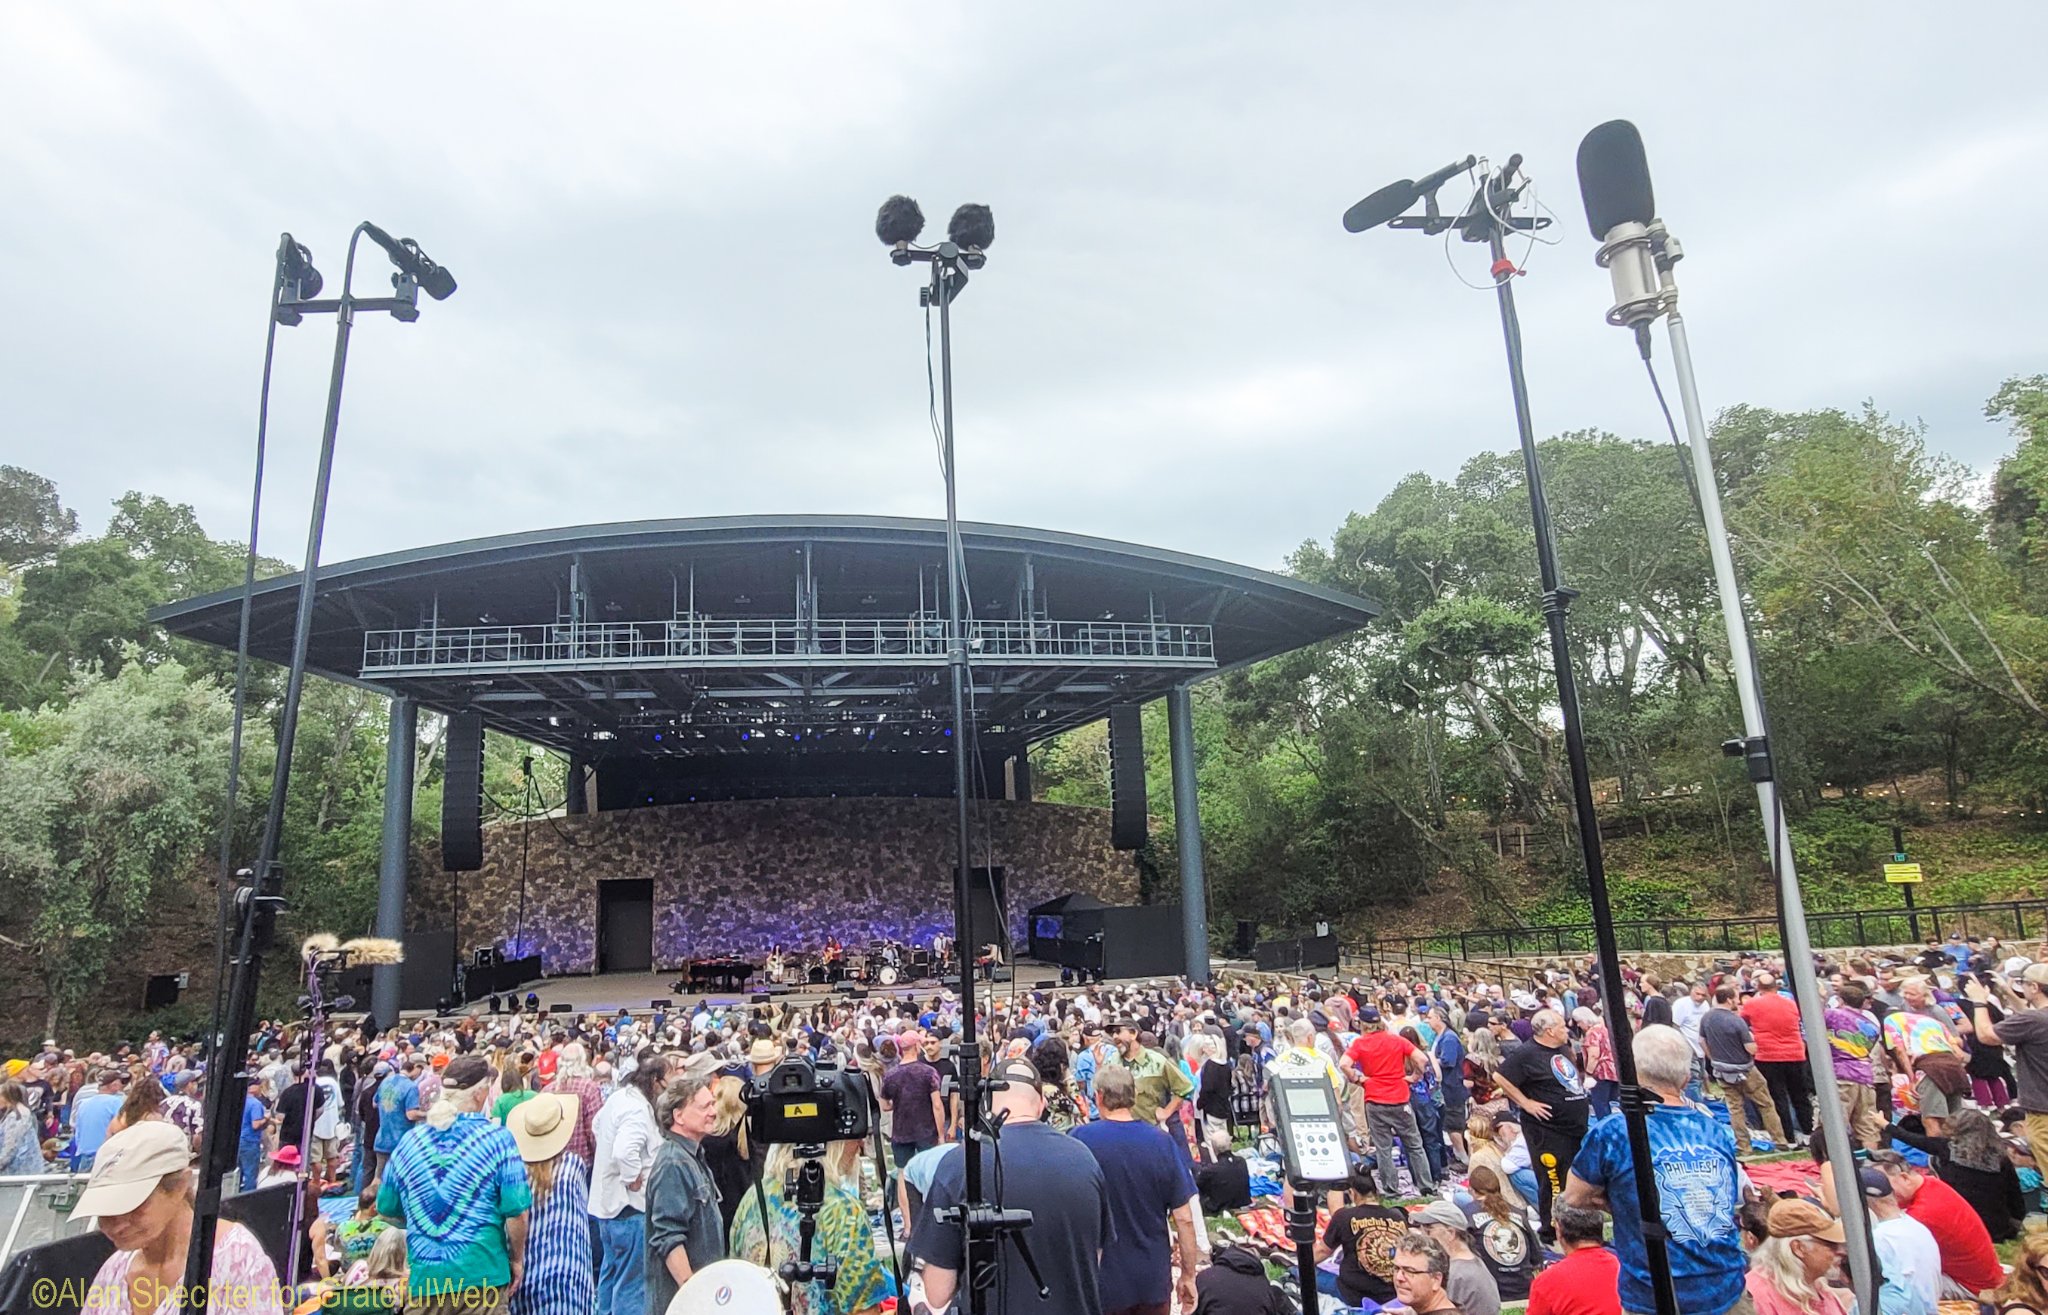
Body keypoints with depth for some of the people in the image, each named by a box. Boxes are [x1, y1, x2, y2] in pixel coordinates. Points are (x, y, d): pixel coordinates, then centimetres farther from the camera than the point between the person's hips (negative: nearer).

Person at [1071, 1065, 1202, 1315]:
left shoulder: (1080, 1138, -15)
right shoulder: (1163, 1141, -10)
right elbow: (1184, 1218, -7)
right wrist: (1189, 1275, 5)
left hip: (1100, 1279, -1)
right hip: (1153, 1279, 2)